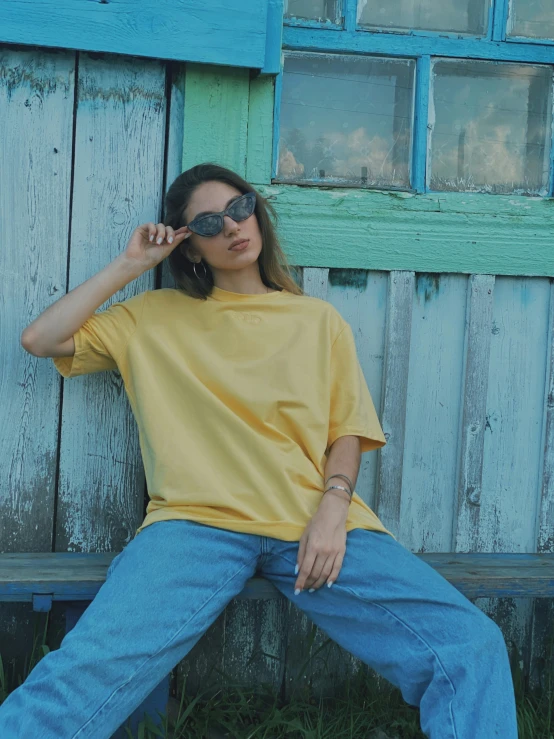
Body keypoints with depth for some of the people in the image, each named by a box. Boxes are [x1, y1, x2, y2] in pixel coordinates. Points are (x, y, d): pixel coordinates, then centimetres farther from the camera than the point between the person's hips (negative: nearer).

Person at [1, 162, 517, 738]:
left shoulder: (320, 319, 21)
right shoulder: (156, 316, 20)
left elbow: (347, 431, 14)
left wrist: (334, 505, -6)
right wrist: (129, 265, 15)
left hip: (316, 523, 1)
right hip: (198, 521, -1)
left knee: (473, 648, -19)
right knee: (89, 667, -28)